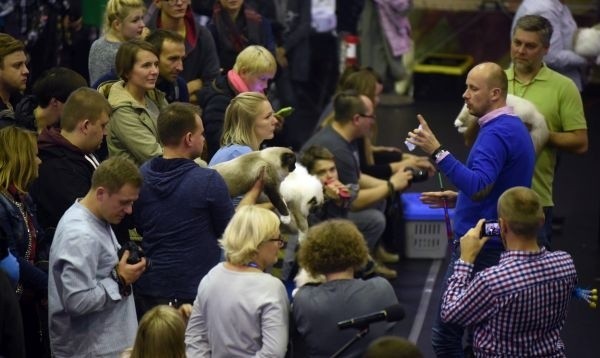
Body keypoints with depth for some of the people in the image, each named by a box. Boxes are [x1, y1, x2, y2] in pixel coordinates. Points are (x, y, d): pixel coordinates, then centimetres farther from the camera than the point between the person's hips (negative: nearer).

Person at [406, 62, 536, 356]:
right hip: (502, 243, 11)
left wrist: (437, 152, -34)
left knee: (446, 334, -6)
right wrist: (457, 198, 19)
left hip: (481, 247, -11)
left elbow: (478, 186, -32)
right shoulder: (514, 128, 15)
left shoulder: (496, 133, -19)